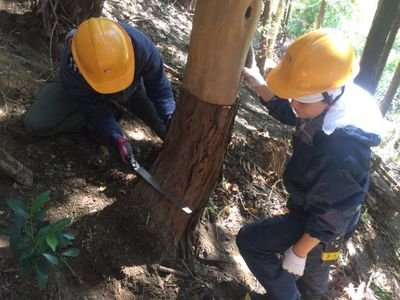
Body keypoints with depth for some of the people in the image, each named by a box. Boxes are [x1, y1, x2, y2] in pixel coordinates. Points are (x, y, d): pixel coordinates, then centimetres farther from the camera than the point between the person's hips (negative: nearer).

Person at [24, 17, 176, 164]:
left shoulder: (141, 46, -41)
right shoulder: (71, 71, -40)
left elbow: (159, 87, -25)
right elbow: (97, 113, -28)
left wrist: (171, 121, -39)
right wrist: (116, 138, -44)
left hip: (131, 85, 1)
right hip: (83, 87, 0)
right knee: (35, 124, -19)